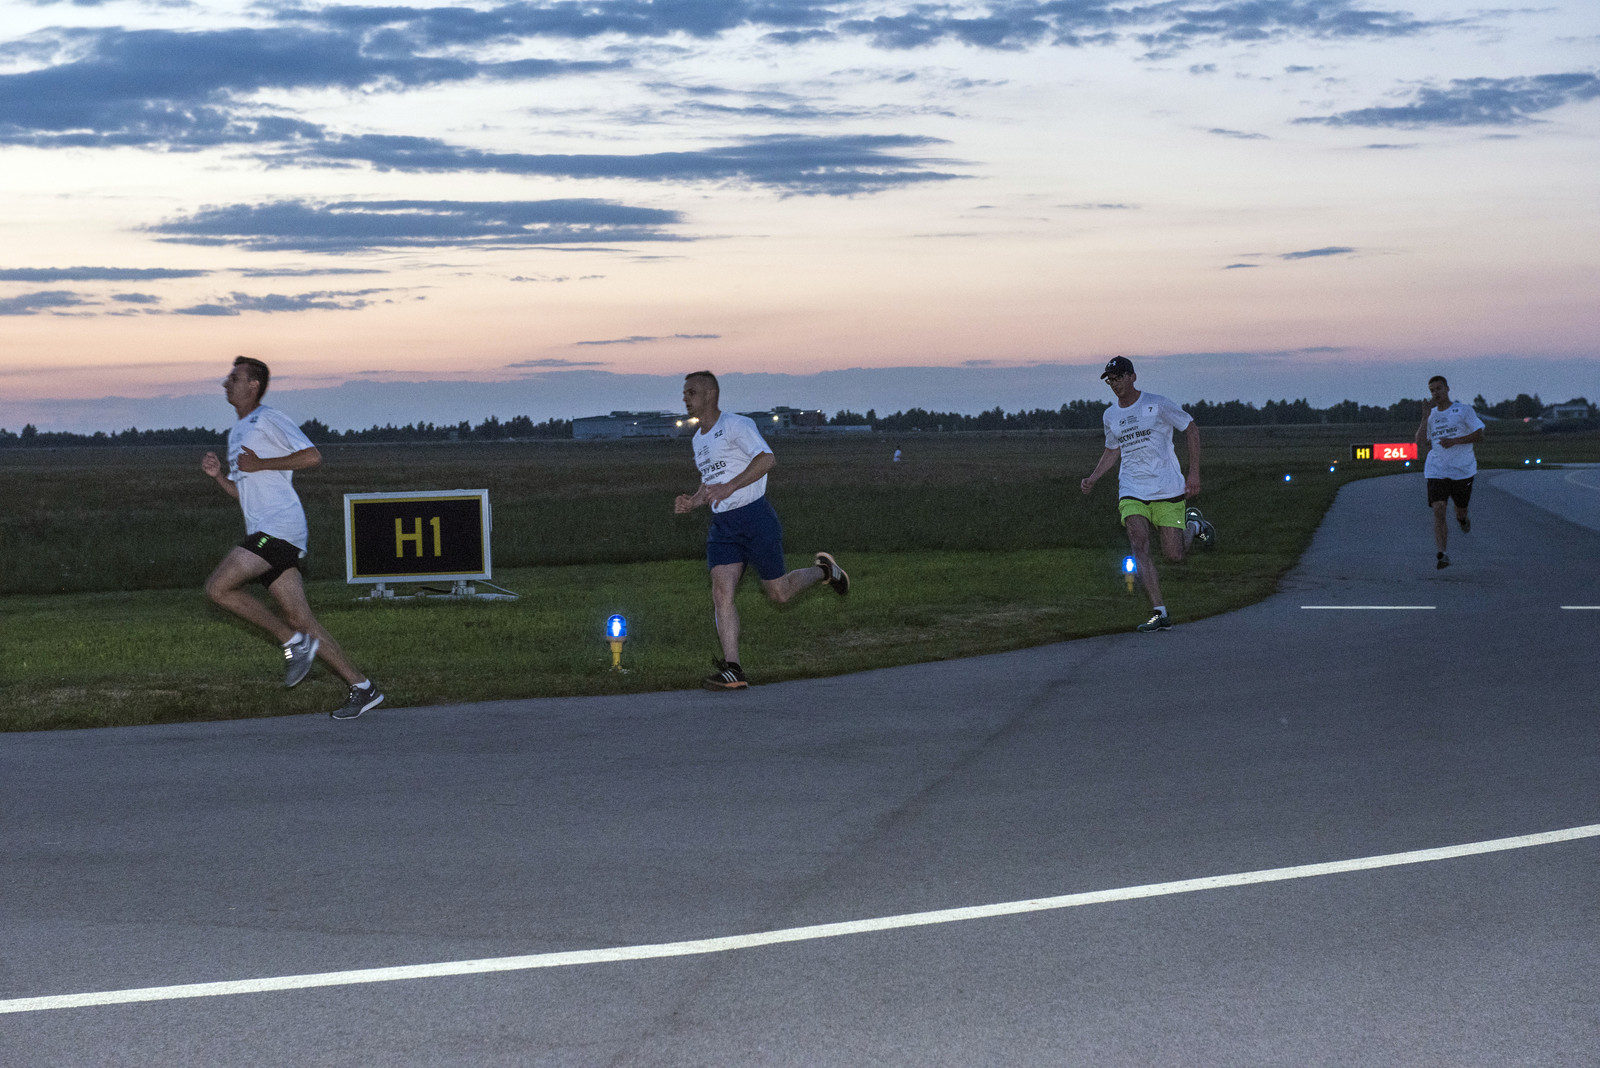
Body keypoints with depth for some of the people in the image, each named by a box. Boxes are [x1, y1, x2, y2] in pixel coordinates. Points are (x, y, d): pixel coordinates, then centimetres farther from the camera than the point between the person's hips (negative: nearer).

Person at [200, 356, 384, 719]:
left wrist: (260, 464, -12)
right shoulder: (236, 434, 26)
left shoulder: (268, 419, -2)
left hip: (281, 525, -9)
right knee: (301, 620, 1)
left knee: (218, 587, -16)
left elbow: (312, 456, -14)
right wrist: (218, 474, 11)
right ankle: (362, 688, 1)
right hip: (263, 533, 9)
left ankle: (294, 641, -8)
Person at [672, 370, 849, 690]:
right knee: (721, 592, -10)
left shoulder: (736, 425, -9)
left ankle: (823, 570, 32)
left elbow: (767, 458, -23)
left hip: (754, 516, -7)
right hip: (722, 524, 7)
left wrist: (729, 487, -28)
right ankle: (732, 670, -13)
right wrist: (693, 502, 8)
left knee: (778, 593, 1)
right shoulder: (698, 439, 17)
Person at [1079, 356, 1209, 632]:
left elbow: (1191, 429, 1)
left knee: (1174, 555, -2)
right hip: (1132, 493, 3)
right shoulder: (1110, 416, 9)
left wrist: (1194, 473, -5)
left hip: (1168, 489, -3)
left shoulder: (1157, 405, -7)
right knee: (1139, 547, -18)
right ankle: (1160, 613, -18)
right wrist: (1092, 478, 11)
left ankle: (1193, 526, 32)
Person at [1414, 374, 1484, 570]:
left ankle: (1462, 519, 47)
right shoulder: (1431, 414, 12)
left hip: (1462, 470, -2)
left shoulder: (1463, 411, 0)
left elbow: (1479, 435, -5)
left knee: (1460, 510, 8)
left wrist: (1454, 441, -16)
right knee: (1438, 510, -14)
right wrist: (1425, 419, -5)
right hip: (1436, 471, 2)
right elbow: (1419, 442, 7)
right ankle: (1442, 554, -15)